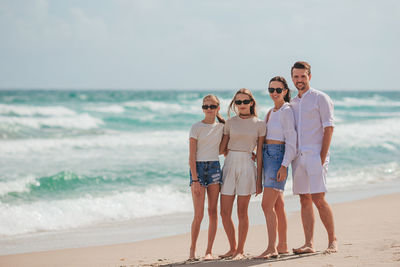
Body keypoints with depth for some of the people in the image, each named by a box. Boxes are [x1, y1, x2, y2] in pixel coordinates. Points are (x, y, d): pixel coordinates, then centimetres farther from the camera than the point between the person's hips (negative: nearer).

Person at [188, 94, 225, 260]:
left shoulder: (222, 127, 8)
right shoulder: (196, 127, -3)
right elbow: (191, 156, -6)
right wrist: (195, 180, -13)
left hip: (215, 167, 3)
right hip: (198, 168, -3)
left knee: (213, 211, 1)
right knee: (198, 214, -8)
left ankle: (209, 251, 7)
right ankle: (192, 249, 9)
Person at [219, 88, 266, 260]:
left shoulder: (259, 124, 3)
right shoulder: (230, 122, 8)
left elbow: (260, 153, 2)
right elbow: (222, 149, 13)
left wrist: (259, 178, -1)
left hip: (247, 168, -2)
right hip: (229, 166, 3)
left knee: (242, 212, -1)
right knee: (225, 212, 1)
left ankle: (240, 250, 10)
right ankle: (232, 248, 17)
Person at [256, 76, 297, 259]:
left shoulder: (286, 111, -9)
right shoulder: (271, 112, 17)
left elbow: (291, 141, -14)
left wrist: (284, 166, -20)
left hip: (278, 157, -9)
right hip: (267, 157, 9)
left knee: (267, 204, -16)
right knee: (277, 204, 11)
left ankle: (271, 248, -18)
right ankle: (282, 245, 17)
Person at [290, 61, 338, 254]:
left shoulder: (320, 98, -1)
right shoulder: (292, 103, 18)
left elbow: (329, 128, -7)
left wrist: (322, 157, -14)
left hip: (315, 155, -6)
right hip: (298, 157, 6)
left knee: (318, 199, -12)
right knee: (305, 200, 3)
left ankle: (332, 240, -1)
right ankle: (309, 244, 3)